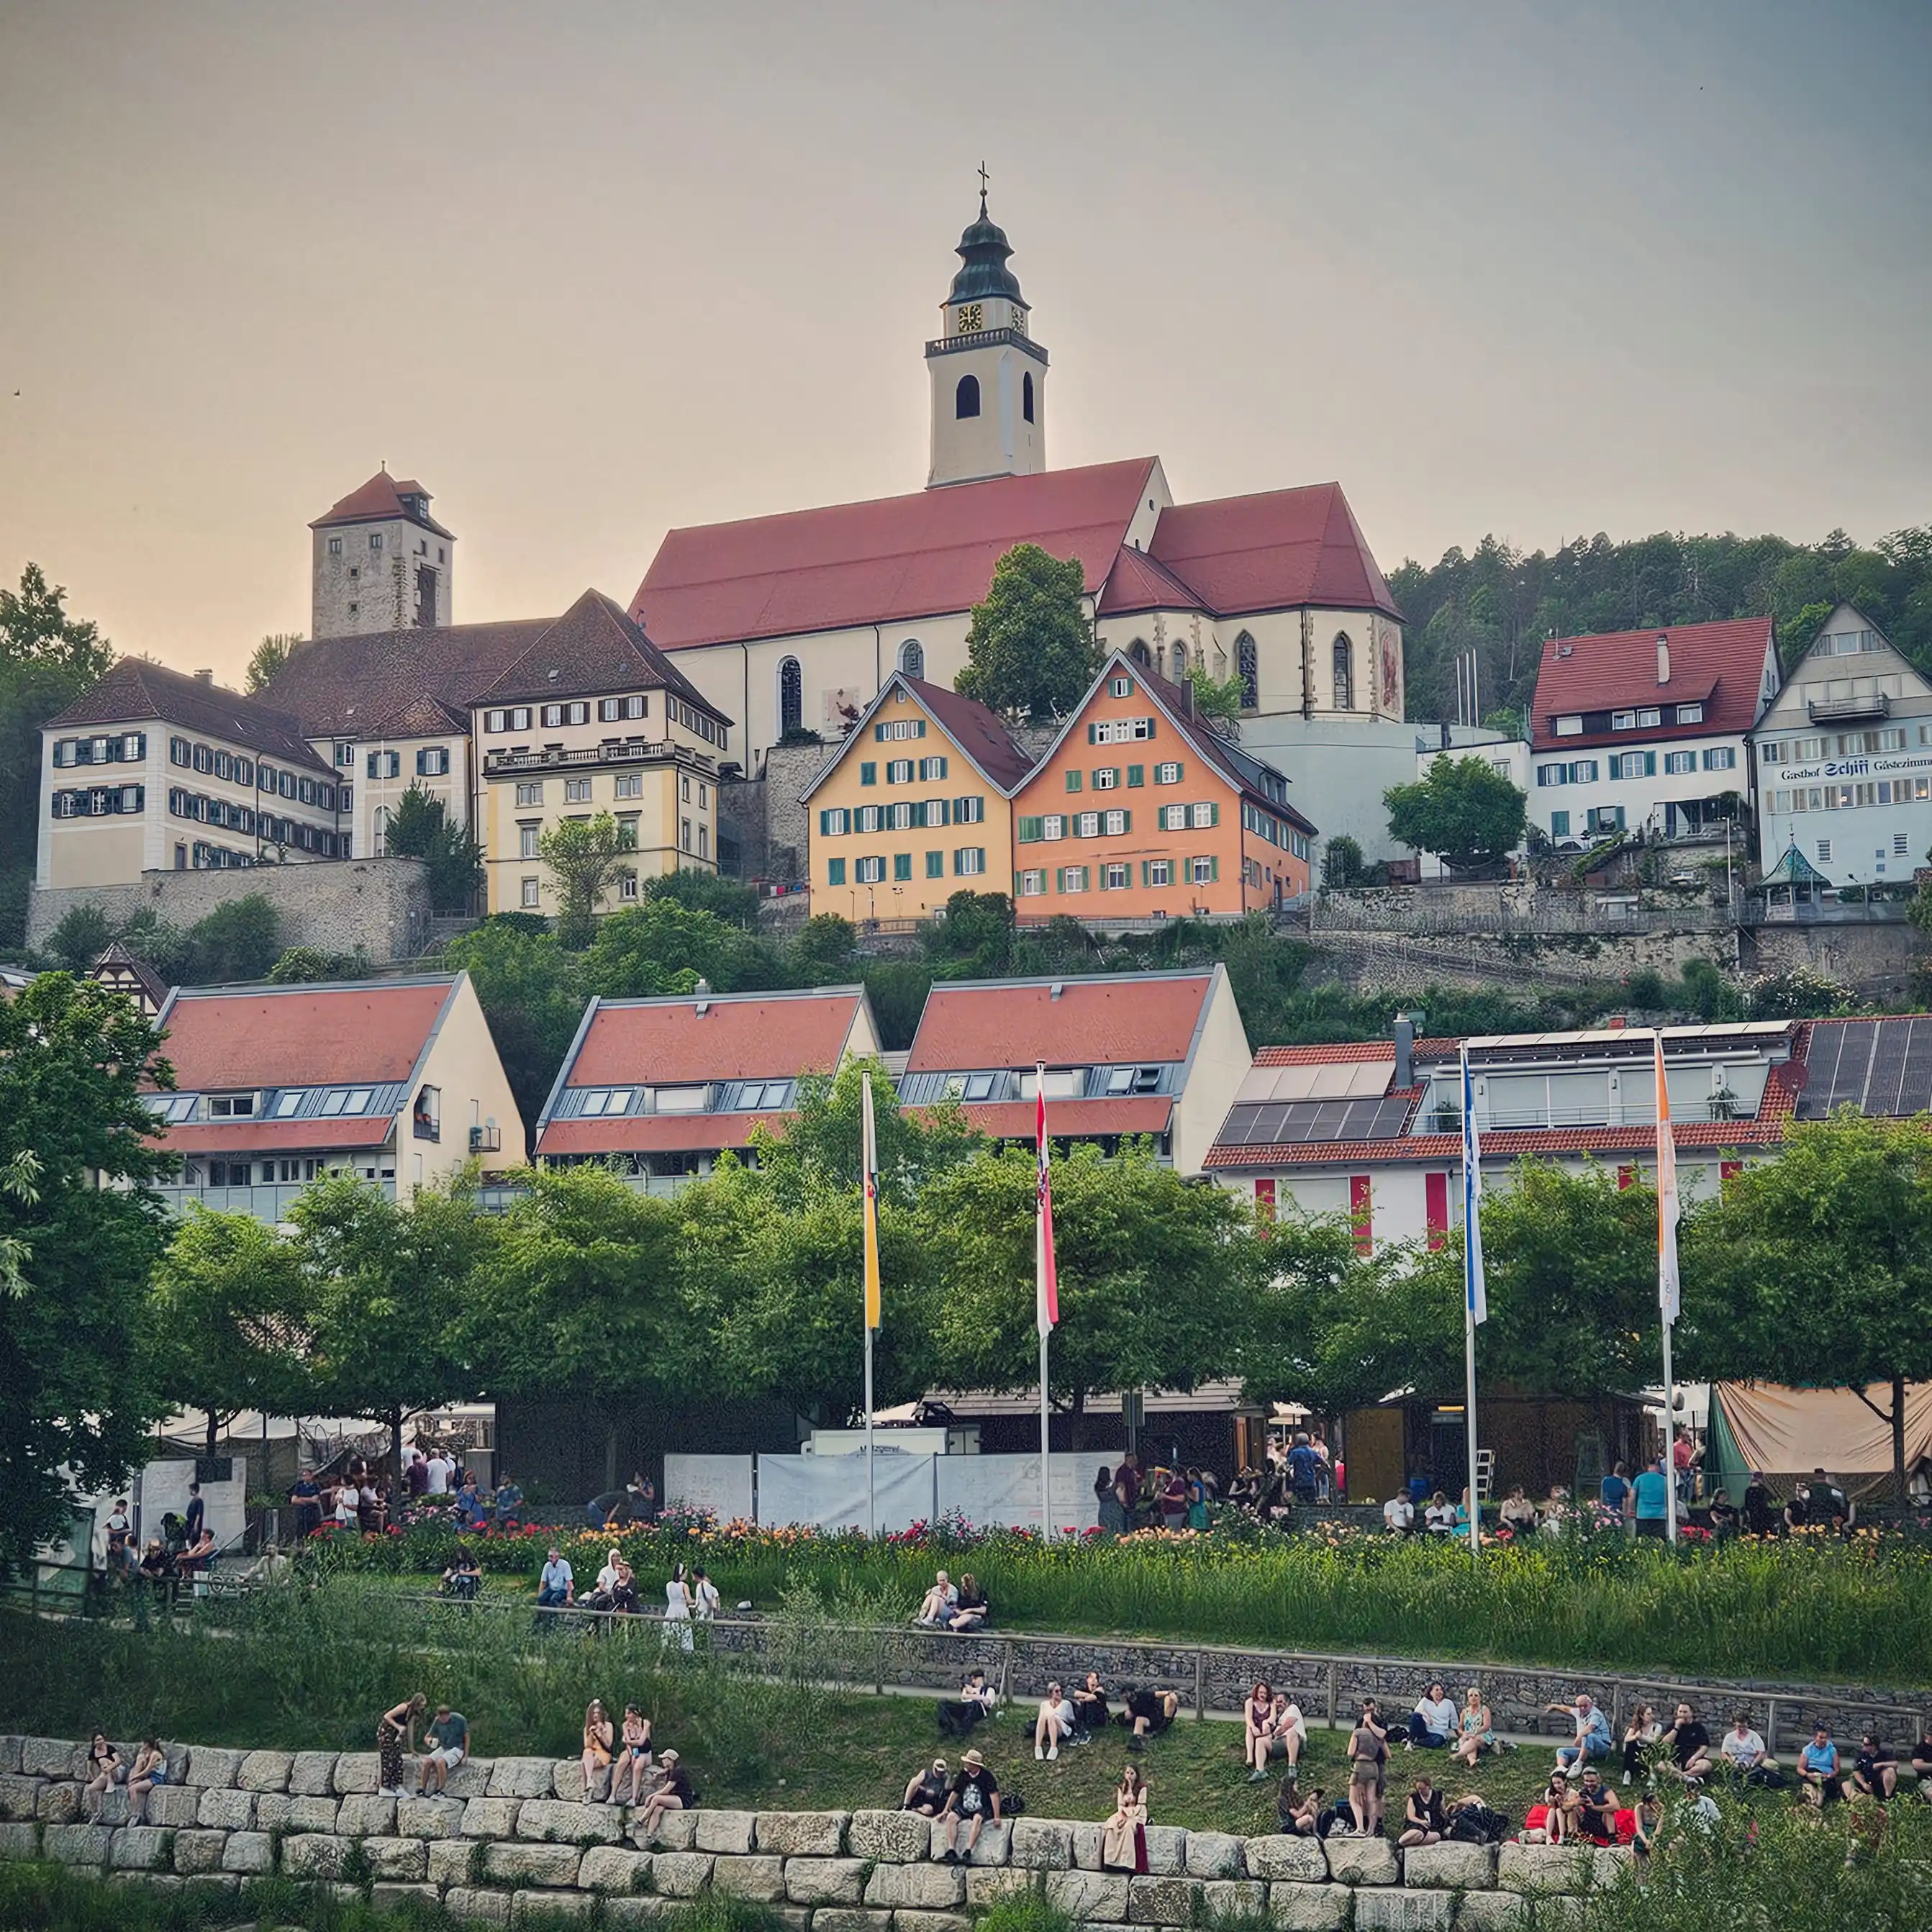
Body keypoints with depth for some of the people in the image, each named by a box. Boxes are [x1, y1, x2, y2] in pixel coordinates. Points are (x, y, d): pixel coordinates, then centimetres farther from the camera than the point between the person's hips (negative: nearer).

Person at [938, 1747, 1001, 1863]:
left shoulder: (986, 1776, -8)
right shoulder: (963, 1775, 6)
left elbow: (994, 1795, -12)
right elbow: (955, 1793, 14)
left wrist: (996, 1817, -19)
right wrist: (945, 1810, 10)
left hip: (982, 1810, -5)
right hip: (964, 1809, 5)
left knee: (977, 1819, -38)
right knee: (951, 1817, -24)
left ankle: (967, 1853, -44)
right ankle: (951, 1851, -33)